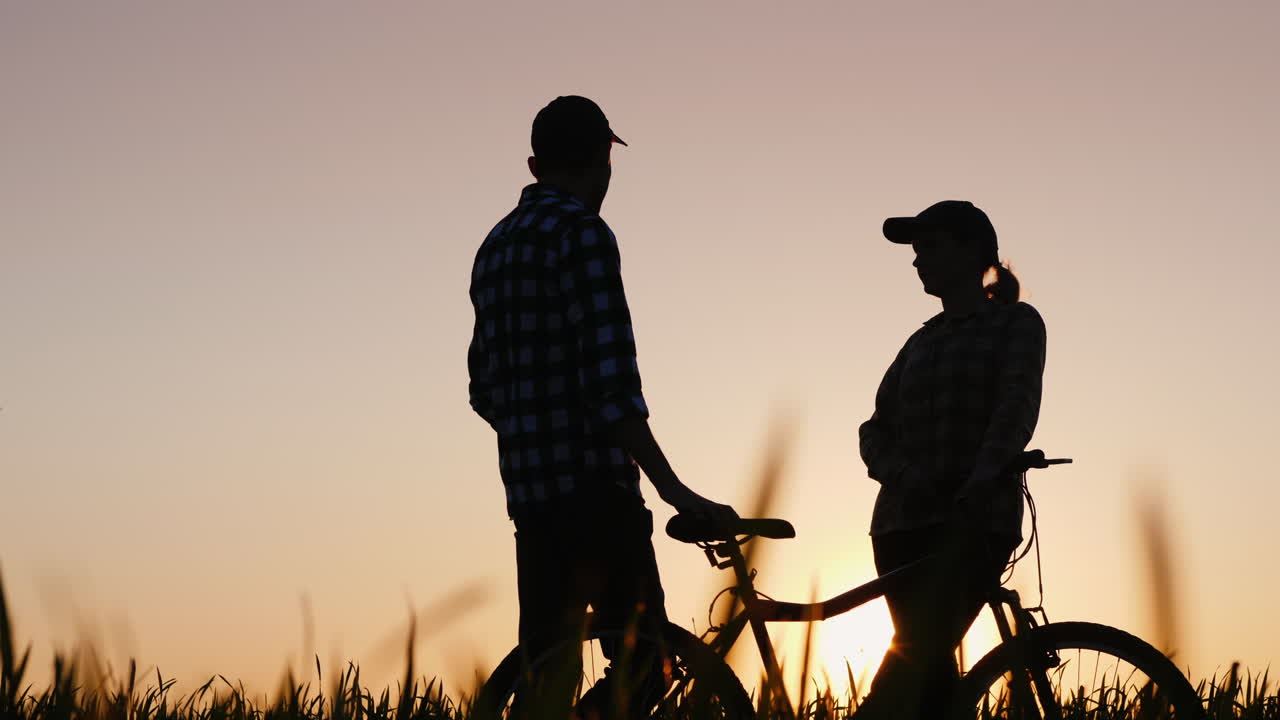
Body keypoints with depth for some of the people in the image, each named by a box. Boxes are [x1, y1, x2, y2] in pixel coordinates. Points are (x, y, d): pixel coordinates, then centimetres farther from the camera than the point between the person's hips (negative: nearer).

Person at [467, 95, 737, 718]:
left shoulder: (496, 246, 17)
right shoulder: (582, 234, -10)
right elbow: (610, 381, -19)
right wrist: (671, 488, -19)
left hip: (530, 487, 8)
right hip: (594, 486, -8)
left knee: (547, 668, 9)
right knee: (642, 664, -4)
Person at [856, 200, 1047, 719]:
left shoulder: (1016, 322, 5)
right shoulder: (922, 341, 21)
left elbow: (1016, 406, -11)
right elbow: (878, 429, 14)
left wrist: (979, 481, -29)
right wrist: (900, 472, -9)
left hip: (975, 520, -6)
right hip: (905, 523, 6)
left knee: (910, 656, -21)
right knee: (931, 668, 2)